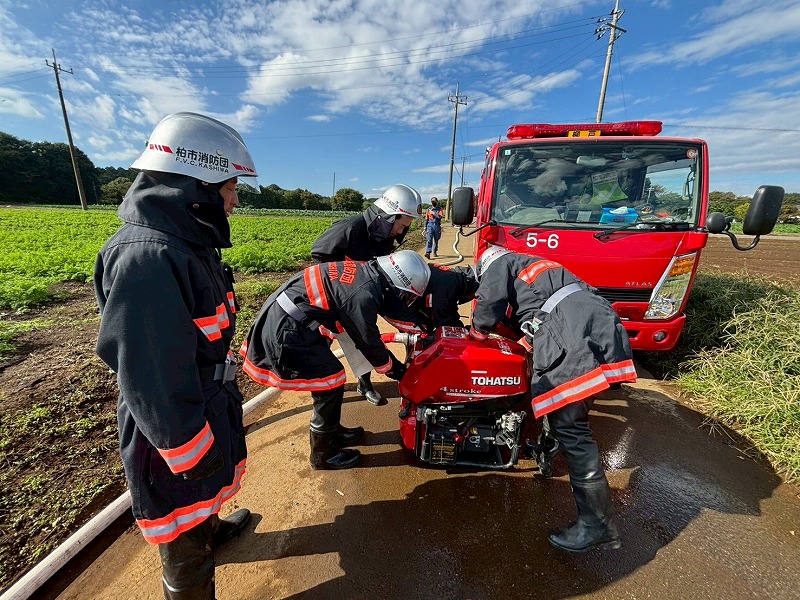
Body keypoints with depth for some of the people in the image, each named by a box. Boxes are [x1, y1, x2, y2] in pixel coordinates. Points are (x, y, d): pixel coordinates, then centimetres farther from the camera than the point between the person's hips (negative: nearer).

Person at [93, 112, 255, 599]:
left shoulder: (188, 244, 2)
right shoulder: (148, 259, -30)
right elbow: (154, 382, -28)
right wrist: (193, 455, -17)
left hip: (209, 408, 9)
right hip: (179, 432, -9)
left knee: (208, 494, 36)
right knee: (188, 551, 18)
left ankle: (211, 528, 62)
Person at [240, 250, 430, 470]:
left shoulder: (365, 271, 4)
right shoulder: (363, 295, -23)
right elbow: (369, 343, -10)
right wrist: (398, 370, 6)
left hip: (280, 316, 10)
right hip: (285, 331, -10)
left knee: (326, 370, 19)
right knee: (331, 381, 0)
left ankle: (332, 430, 40)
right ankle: (323, 454, 21)